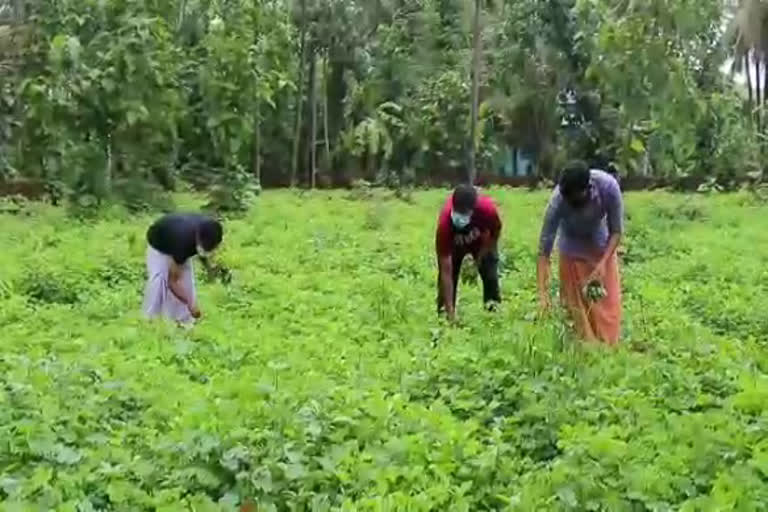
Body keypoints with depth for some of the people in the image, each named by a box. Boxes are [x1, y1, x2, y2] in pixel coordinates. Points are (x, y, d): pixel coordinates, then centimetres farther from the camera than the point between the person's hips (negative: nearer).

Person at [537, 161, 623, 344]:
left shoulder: (608, 186, -33)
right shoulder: (558, 200, -36)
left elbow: (616, 230, -19)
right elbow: (544, 248, -31)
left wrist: (603, 264, -31)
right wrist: (543, 293, -37)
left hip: (602, 248, 1)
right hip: (573, 251, -1)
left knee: (609, 305, 3)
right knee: (577, 305, -1)